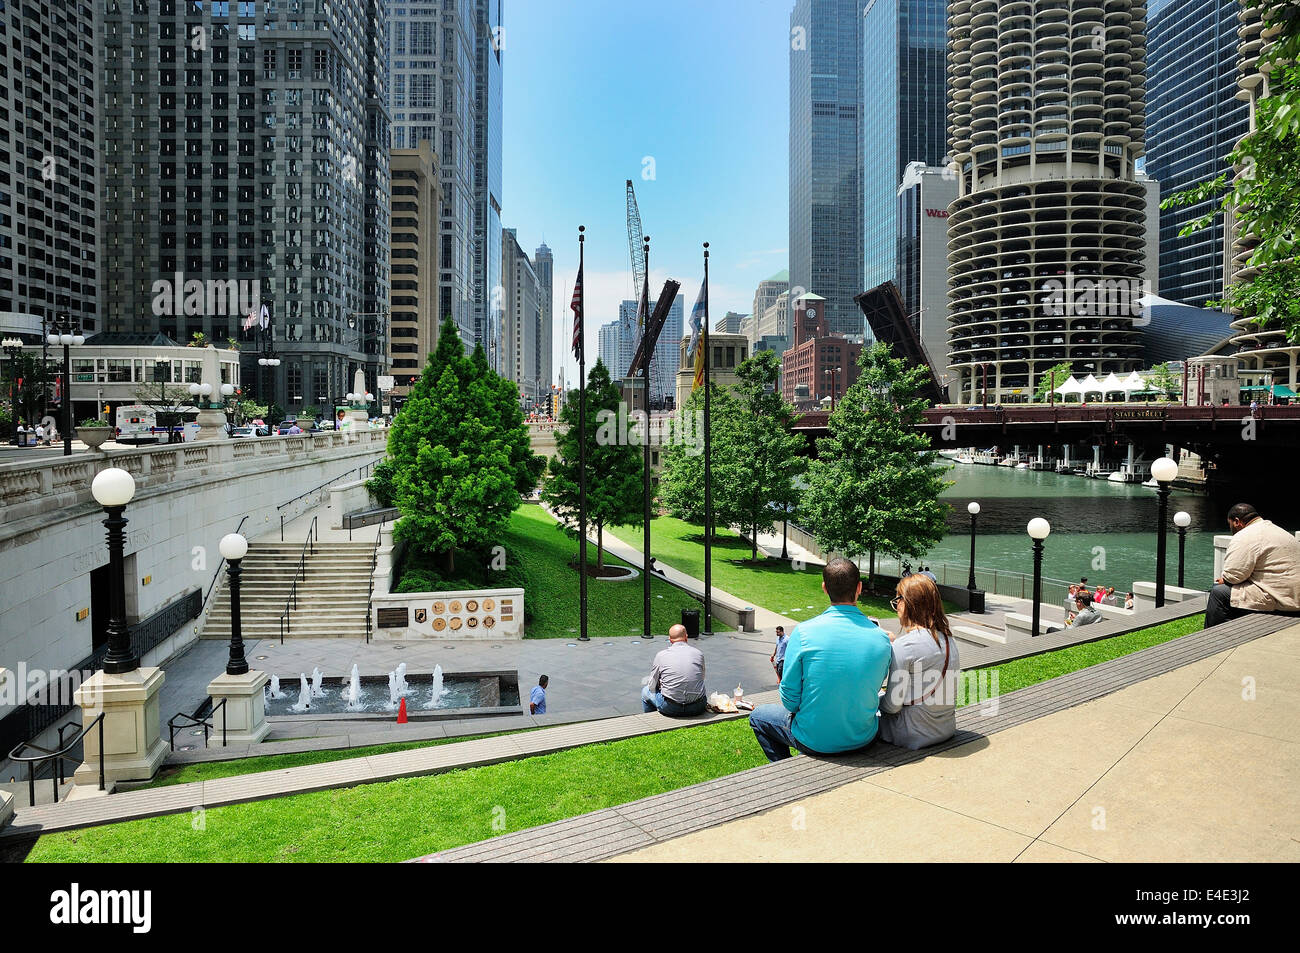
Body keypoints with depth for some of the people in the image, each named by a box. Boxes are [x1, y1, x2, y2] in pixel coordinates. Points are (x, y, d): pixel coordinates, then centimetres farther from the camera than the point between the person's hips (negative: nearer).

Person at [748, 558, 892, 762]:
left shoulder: (804, 632, -19)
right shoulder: (881, 638, -11)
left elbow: (789, 700, -13)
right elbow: (875, 687, 5)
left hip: (816, 740, -3)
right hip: (864, 739, 3)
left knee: (758, 717, 24)